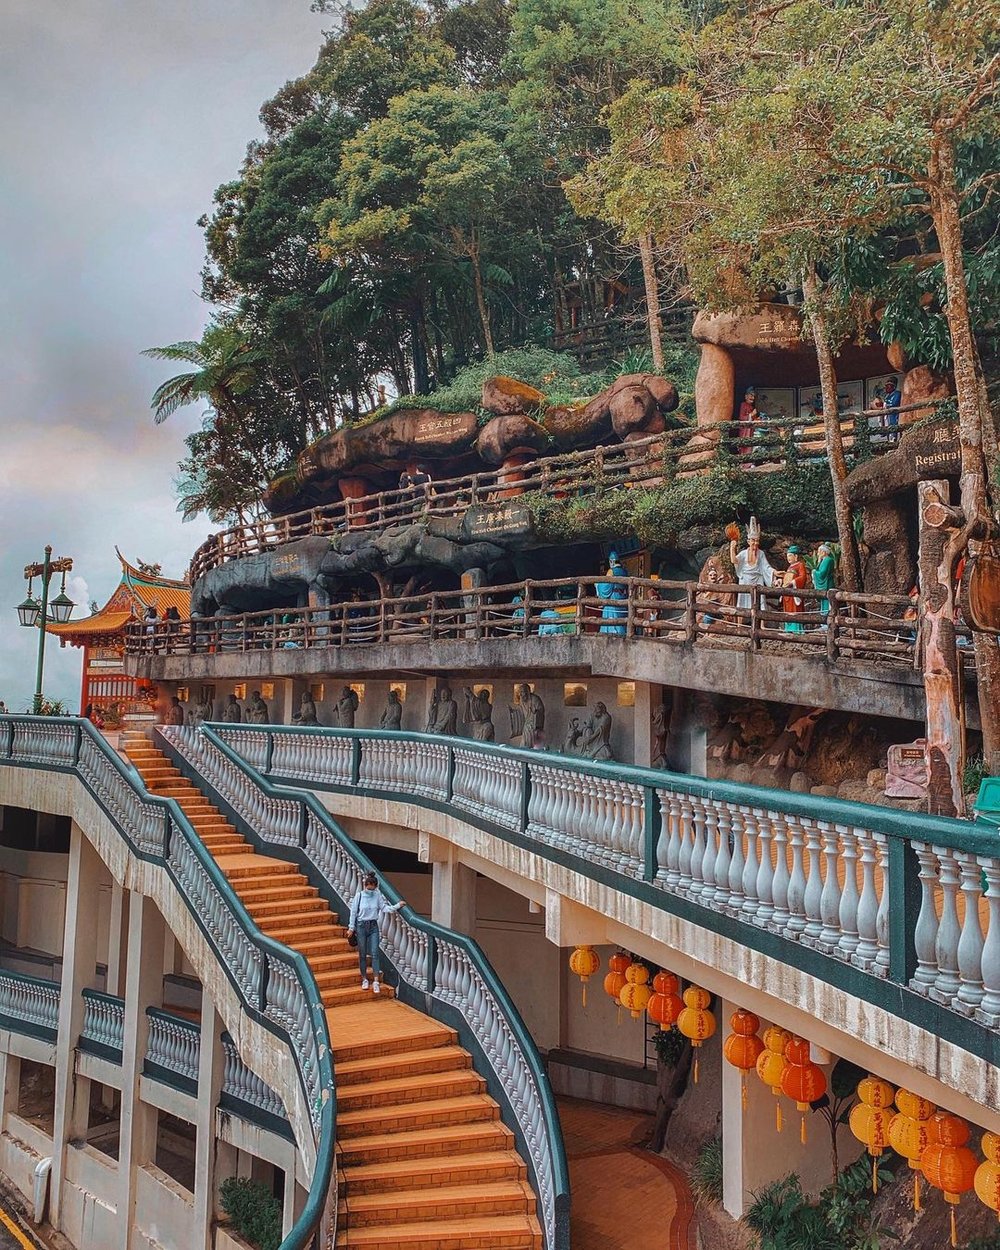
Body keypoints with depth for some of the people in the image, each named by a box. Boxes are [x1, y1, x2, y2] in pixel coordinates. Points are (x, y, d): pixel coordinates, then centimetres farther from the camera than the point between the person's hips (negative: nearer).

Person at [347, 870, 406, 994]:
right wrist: (351, 928, 0)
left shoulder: (377, 895, -2)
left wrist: (397, 905, -12)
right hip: (361, 926, -1)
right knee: (362, 954, 7)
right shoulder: (359, 895, -6)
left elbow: (385, 908, -1)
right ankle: (364, 979, 21)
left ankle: (376, 982, -9)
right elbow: (353, 912, -1)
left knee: (374, 953, -7)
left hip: (373, 926, 1)